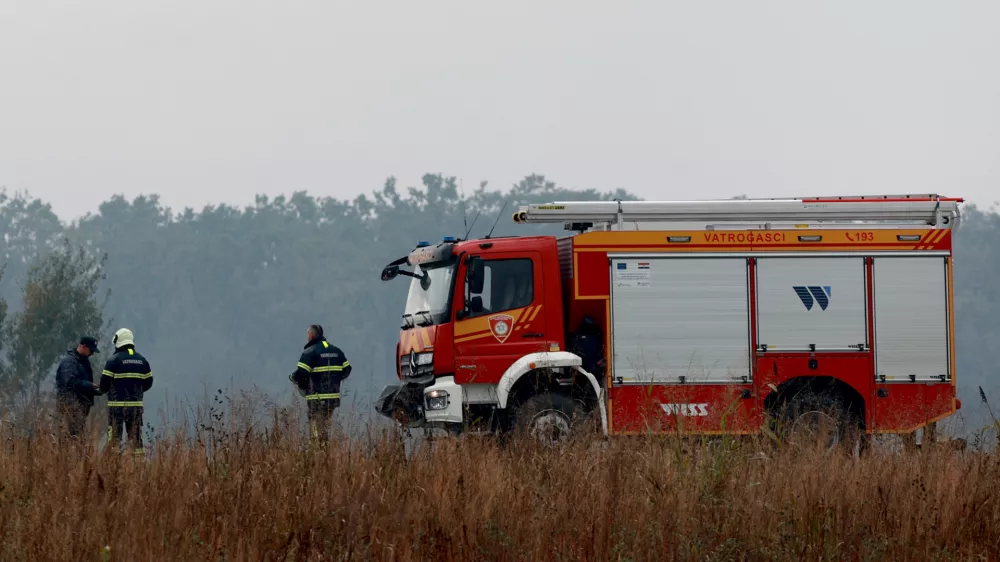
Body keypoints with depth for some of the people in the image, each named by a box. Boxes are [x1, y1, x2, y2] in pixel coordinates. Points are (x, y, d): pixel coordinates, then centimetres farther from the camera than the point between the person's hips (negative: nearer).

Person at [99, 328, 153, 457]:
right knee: (136, 436, 9)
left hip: (117, 404, -4)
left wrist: (104, 390, 11)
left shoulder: (114, 360, -8)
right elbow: (148, 382, 11)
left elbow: (104, 382, -10)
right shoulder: (142, 360, 7)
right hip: (136, 405, 4)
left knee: (115, 436, -1)